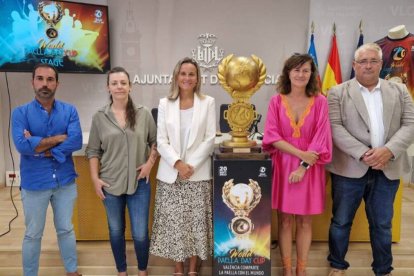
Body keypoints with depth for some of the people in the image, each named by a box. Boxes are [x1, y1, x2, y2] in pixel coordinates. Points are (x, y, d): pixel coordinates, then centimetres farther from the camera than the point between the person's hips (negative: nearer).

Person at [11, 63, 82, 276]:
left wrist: (43, 150, -18)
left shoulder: (69, 111, -2)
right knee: (33, 234, 14)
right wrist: (59, 138, -16)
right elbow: (22, 145, -21)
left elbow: (76, 141, -16)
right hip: (34, 183, -1)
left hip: (65, 182, 2)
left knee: (66, 229, 17)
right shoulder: (21, 112, -5)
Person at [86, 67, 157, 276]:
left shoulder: (143, 114, -1)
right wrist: (95, 178, -3)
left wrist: (150, 162, -5)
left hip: (139, 182, -1)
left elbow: (156, 141, 8)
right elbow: (93, 151, 3)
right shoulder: (99, 117, -1)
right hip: (110, 183, 1)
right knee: (116, 231, 15)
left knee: (140, 233, 3)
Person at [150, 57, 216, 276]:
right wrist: (178, 164, -14)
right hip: (171, 174, 1)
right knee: (174, 222, 6)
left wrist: (191, 165, -12)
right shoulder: (165, 104, 6)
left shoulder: (207, 103, 3)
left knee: (197, 221, 5)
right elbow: (161, 141, 0)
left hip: (199, 173, -1)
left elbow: (210, 139, -3)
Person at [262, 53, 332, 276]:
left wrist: (303, 166, -13)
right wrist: (300, 154, -14)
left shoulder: (320, 101, -1)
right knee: (285, 221, 7)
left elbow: (320, 139, -5)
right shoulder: (277, 101, -1)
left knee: (305, 222, 10)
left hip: (310, 169, 0)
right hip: (283, 165, 0)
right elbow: (272, 136, -5)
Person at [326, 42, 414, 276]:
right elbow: (336, 128, -8)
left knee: (383, 224, 14)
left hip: (387, 169, 2)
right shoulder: (338, 93, 1)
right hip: (350, 168, -2)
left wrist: (388, 150, -15)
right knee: (341, 221, 10)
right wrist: (363, 153, -18)